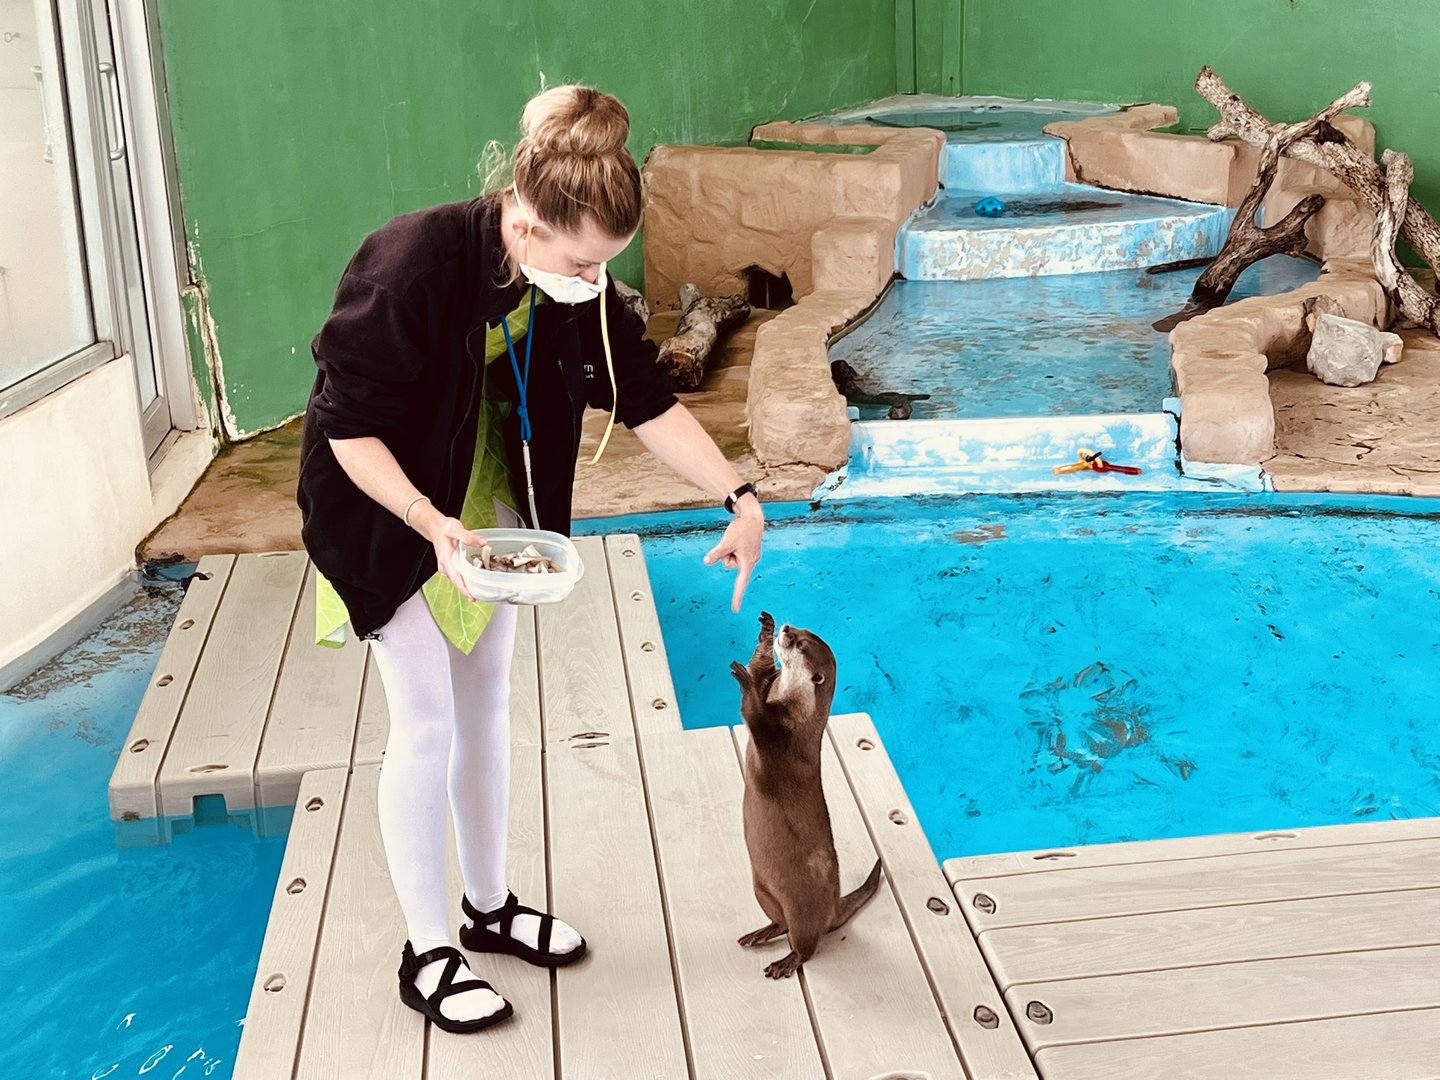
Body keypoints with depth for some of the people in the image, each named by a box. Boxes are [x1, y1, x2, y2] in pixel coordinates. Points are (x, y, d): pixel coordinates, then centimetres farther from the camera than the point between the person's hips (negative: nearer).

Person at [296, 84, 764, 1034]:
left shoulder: (576, 284, -14)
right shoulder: (412, 268, -32)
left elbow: (646, 397, -8)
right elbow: (350, 428, -26)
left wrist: (740, 496, -16)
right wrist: (431, 524, -36)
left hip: (489, 504, 6)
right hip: (388, 511, -6)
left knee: (487, 708, 14)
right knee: (426, 726, -3)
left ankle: (491, 907, 31)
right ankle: (428, 954, 13)